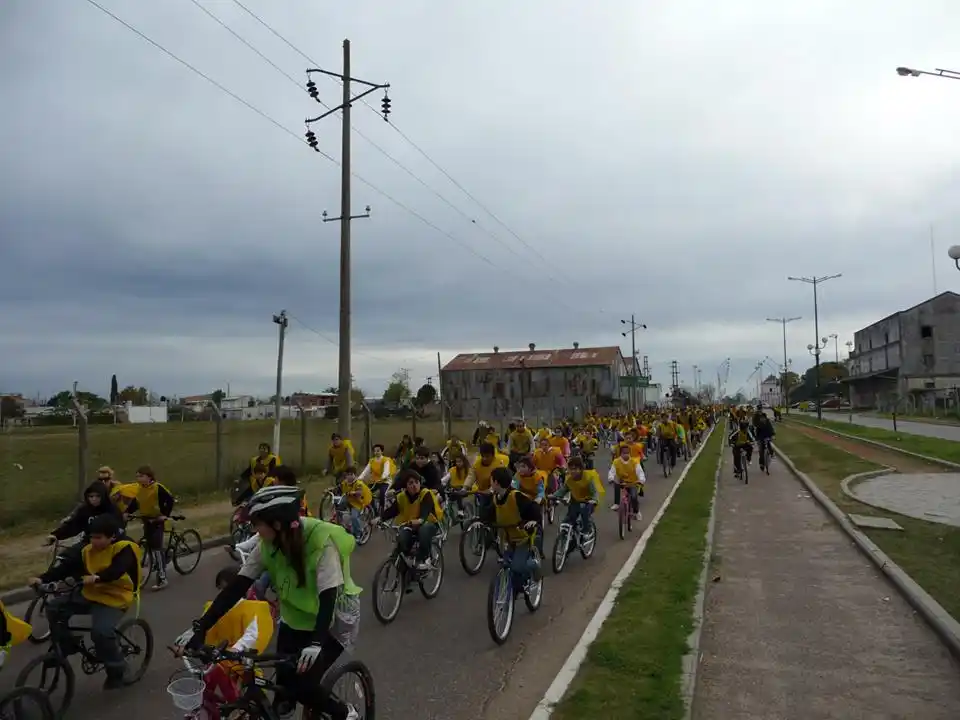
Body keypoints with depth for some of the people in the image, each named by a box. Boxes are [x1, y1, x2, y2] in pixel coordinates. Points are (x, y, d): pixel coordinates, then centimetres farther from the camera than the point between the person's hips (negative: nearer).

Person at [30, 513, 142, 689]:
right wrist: (43, 578, -18)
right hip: (90, 594, 7)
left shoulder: (124, 548, -17)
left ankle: (116, 670, -2)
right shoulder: (88, 551, 5)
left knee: (101, 632, -27)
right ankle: (64, 647, 13)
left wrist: (97, 577, -52)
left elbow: (117, 569, -35)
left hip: (114, 598, -7)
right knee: (55, 607, -6)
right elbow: (67, 566, -4)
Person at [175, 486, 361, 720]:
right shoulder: (268, 544, -14)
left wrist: (316, 643, -48)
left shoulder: (321, 542, -31)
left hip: (333, 620, -5)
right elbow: (237, 587, -14)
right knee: (284, 684, -5)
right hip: (296, 618, 5)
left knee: (302, 684, -15)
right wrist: (200, 627, -22)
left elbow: (328, 598, -35)